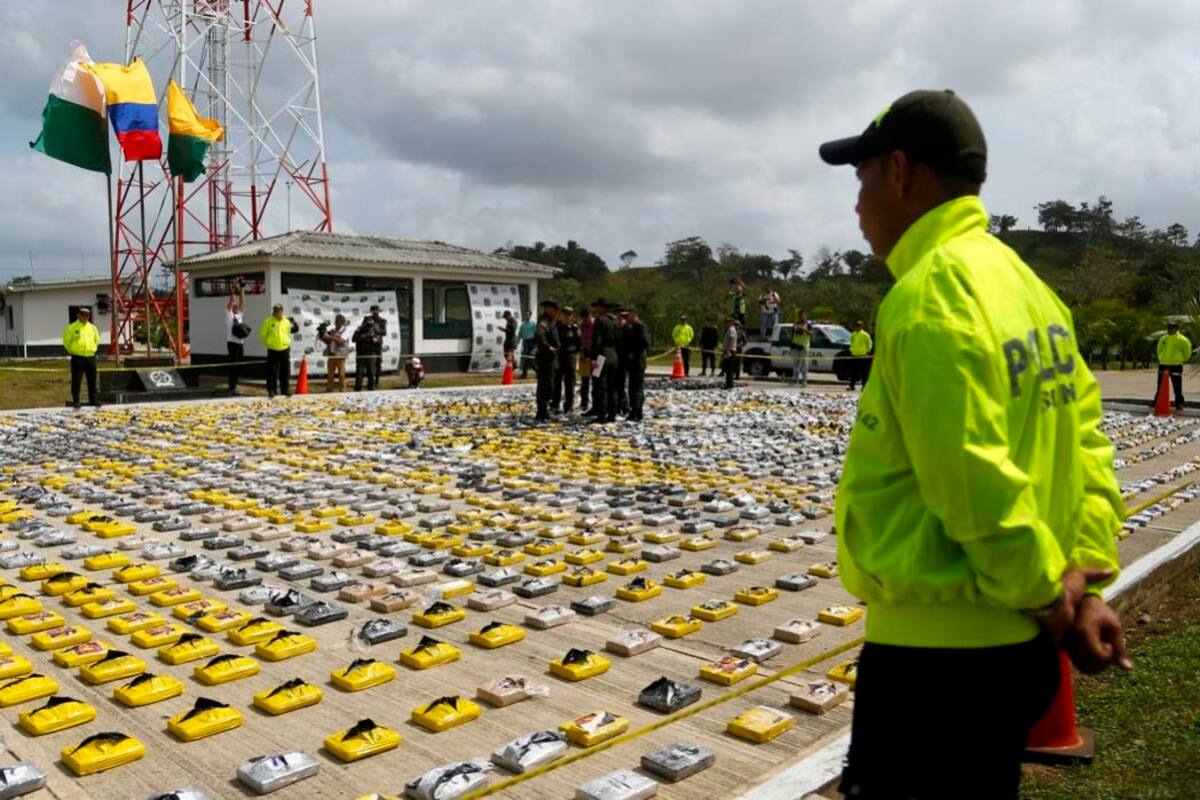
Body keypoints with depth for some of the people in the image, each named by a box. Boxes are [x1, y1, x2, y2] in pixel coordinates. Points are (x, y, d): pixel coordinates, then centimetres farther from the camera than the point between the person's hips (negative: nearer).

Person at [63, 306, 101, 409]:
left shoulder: (92, 328, 10)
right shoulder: (71, 328, -3)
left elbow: (97, 340, 22)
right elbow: (66, 341, 1)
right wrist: (72, 351, 2)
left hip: (90, 357, 4)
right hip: (77, 358, -4)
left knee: (92, 380, 7)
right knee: (76, 380, -1)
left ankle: (93, 400, 15)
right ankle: (76, 401, 5)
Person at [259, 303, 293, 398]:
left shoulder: (287, 322, 5)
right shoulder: (268, 322, -5)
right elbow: (262, 334, 2)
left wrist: (287, 342, 10)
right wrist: (268, 343, 4)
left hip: (285, 350, 3)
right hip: (273, 350, -3)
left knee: (285, 372, 6)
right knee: (272, 372, 1)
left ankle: (285, 390, 15)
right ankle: (271, 391, 9)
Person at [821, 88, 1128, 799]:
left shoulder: (929, 294, -20)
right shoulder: (1021, 280, 9)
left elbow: (977, 485, -22)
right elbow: (1084, 439, 7)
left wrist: (1046, 593, -8)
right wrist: (1084, 583, 3)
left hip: (940, 651, -9)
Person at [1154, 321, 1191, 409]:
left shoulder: (1181, 339, -9)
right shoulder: (1163, 338, 7)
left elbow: (1187, 350, -2)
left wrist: (1183, 359, 6)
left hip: (1176, 366, -5)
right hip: (1163, 365, 5)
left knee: (1177, 387, 0)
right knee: (1160, 387, 10)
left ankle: (1179, 403, 9)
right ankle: (1157, 402, 17)